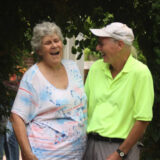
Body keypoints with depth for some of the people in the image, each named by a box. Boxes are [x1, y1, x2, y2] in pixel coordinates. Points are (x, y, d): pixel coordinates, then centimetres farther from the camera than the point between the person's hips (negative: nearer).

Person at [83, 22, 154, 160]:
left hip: (121, 146, -5)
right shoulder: (96, 68, 7)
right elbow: (84, 106, 13)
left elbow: (143, 120, -13)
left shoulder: (140, 72, -10)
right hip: (91, 143, 5)